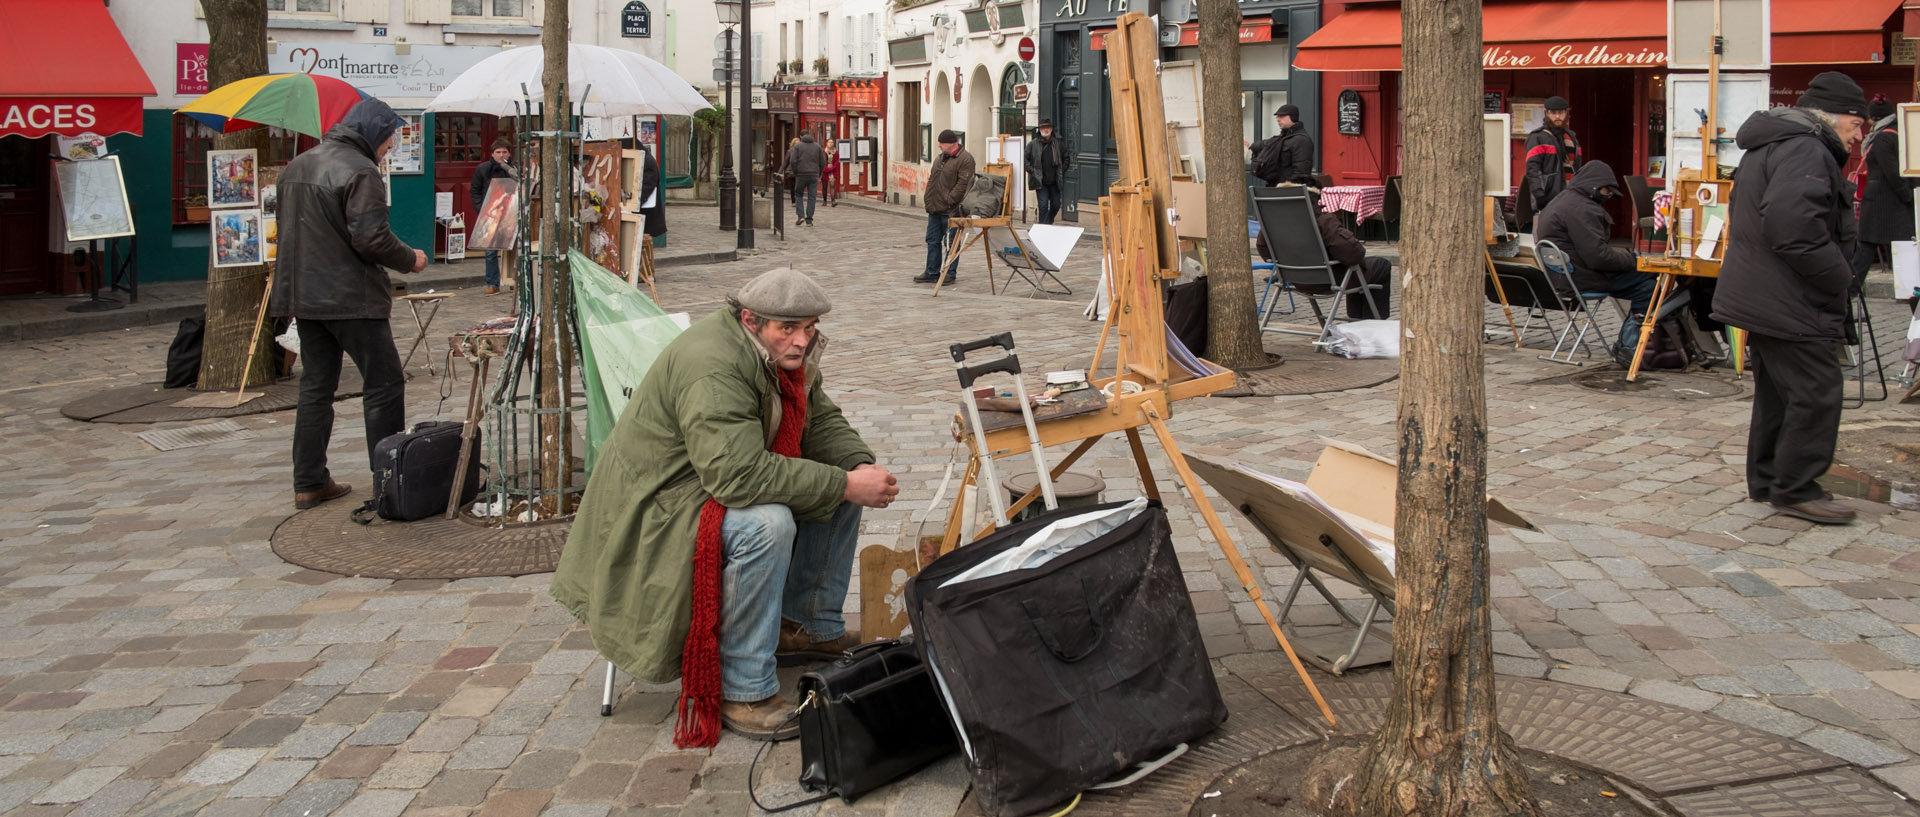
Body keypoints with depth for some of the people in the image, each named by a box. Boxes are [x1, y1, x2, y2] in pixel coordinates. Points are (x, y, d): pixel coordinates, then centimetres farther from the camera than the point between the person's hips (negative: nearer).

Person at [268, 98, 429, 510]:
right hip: (351, 299, -8)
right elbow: (370, 238, -20)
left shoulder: (296, 167, 15)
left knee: (315, 388, 13)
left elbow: (288, 229, 19)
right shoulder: (359, 171, -14)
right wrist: (410, 259, -5)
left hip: (304, 294, 9)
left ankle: (309, 483, 15)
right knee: (384, 384, -1)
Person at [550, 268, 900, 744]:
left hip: (725, 478, 10)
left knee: (844, 478, 4)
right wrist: (843, 486, -34)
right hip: (660, 505, -10)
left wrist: (861, 467, -14)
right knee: (766, 523, -36)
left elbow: (822, 422, 9)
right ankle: (744, 692, -25)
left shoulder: (786, 354, 2)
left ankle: (811, 625, 16)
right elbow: (738, 474, -39)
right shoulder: (712, 367, -30)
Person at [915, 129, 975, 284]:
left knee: (951, 242, -1)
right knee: (932, 241, 12)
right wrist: (929, 201, 14)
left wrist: (949, 201, -19)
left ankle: (950, 273, 7)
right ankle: (932, 273, 20)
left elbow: (963, 184, -18)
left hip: (951, 210, -9)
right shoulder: (940, 158, 16)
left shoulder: (965, 159, -12)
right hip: (935, 208, 9)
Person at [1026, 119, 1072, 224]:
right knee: (1043, 205, -10)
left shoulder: (1058, 144, 4)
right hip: (1040, 182, -3)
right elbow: (1025, 159, 2)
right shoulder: (1033, 144, -2)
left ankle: (1048, 223, 32)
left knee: (1056, 205, 8)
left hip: (1054, 182, 3)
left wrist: (1061, 171, 5)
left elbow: (1067, 158, 14)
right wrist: (1032, 171, -6)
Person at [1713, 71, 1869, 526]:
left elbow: (1741, 214, 27)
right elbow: (1792, 224, -31)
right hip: (1792, 302, -11)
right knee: (1817, 393, -5)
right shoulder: (1806, 151, -17)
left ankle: (1767, 480, 25)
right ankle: (1795, 489, 0)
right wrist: (1838, 278, -19)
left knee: (1778, 392, 18)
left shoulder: (1770, 145, 18)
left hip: (1761, 296, 11)